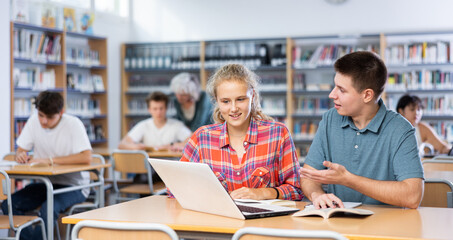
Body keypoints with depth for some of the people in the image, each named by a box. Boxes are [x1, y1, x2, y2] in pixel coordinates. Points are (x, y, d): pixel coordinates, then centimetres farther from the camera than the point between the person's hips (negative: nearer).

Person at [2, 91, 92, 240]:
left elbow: (86, 158, -28)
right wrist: (20, 156, -18)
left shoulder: (73, 124, -17)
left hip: (74, 185, -6)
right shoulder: (34, 121, -1)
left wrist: (50, 160, -30)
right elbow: (20, 150, 8)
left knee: (49, 208, -34)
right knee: (8, 205, -16)